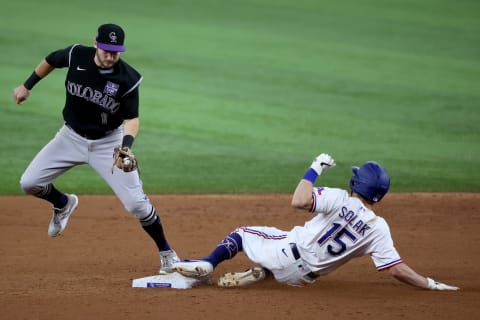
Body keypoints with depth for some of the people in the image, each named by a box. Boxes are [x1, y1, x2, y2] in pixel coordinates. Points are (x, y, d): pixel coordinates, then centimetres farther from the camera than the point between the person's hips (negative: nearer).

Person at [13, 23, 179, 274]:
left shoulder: (128, 79, -21)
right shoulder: (76, 56, -16)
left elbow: (132, 118, -17)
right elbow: (50, 60, 6)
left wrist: (126, 145, -36)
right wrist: (27, 86, 14)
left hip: (108, 142, -3)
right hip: (71, 137, 3)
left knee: (136, 202, -13)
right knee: (29, 183, -5)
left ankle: (167, 254, 8)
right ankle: (63, 204, 30)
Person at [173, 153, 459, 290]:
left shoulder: (340, 199, -14)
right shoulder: (379, 229, -5)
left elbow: (299, 201, -23)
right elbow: (397, 269, -12)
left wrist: (315, 170, -11)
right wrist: (431, 285, -4)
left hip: (289, 249, -4)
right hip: (302, 276, 4)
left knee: (241, 233, 17)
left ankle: (207, 264, -5)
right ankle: (259, 273, 6)